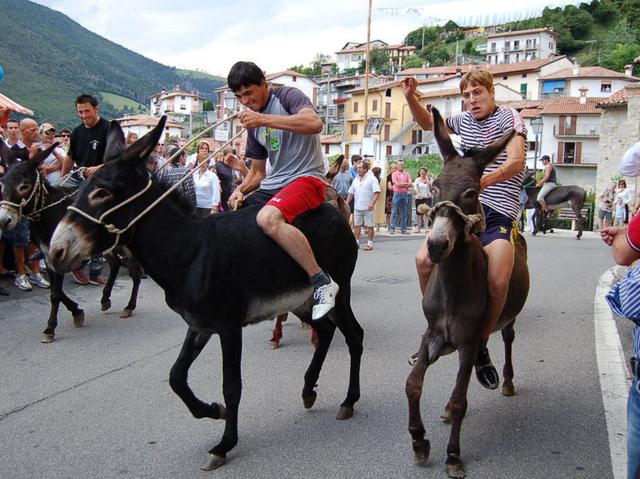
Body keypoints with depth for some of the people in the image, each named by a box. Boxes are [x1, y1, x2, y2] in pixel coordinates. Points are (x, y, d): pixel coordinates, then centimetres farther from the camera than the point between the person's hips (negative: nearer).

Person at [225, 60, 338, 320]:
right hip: (273, 183, 9)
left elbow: (315, 123, -24)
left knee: (268, 218, -36)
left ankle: (322, 282, -30)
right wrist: (241, 189, 1)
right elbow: (257, 172, 24)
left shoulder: (287, 95, -2)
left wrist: (263, 119, -23)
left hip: (306, 178, -9)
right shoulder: (254, 122, 20)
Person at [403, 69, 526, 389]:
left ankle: (481, 346, 0)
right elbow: (427, 122, 29)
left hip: (499, 211, -5)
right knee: (424, 259, -15)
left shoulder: (508, 117, -1)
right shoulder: (464, 121, 15)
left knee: (498, 281, -25)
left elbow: (516, 161, -16)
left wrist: (486, 180, -34)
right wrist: (410, 97, 9)